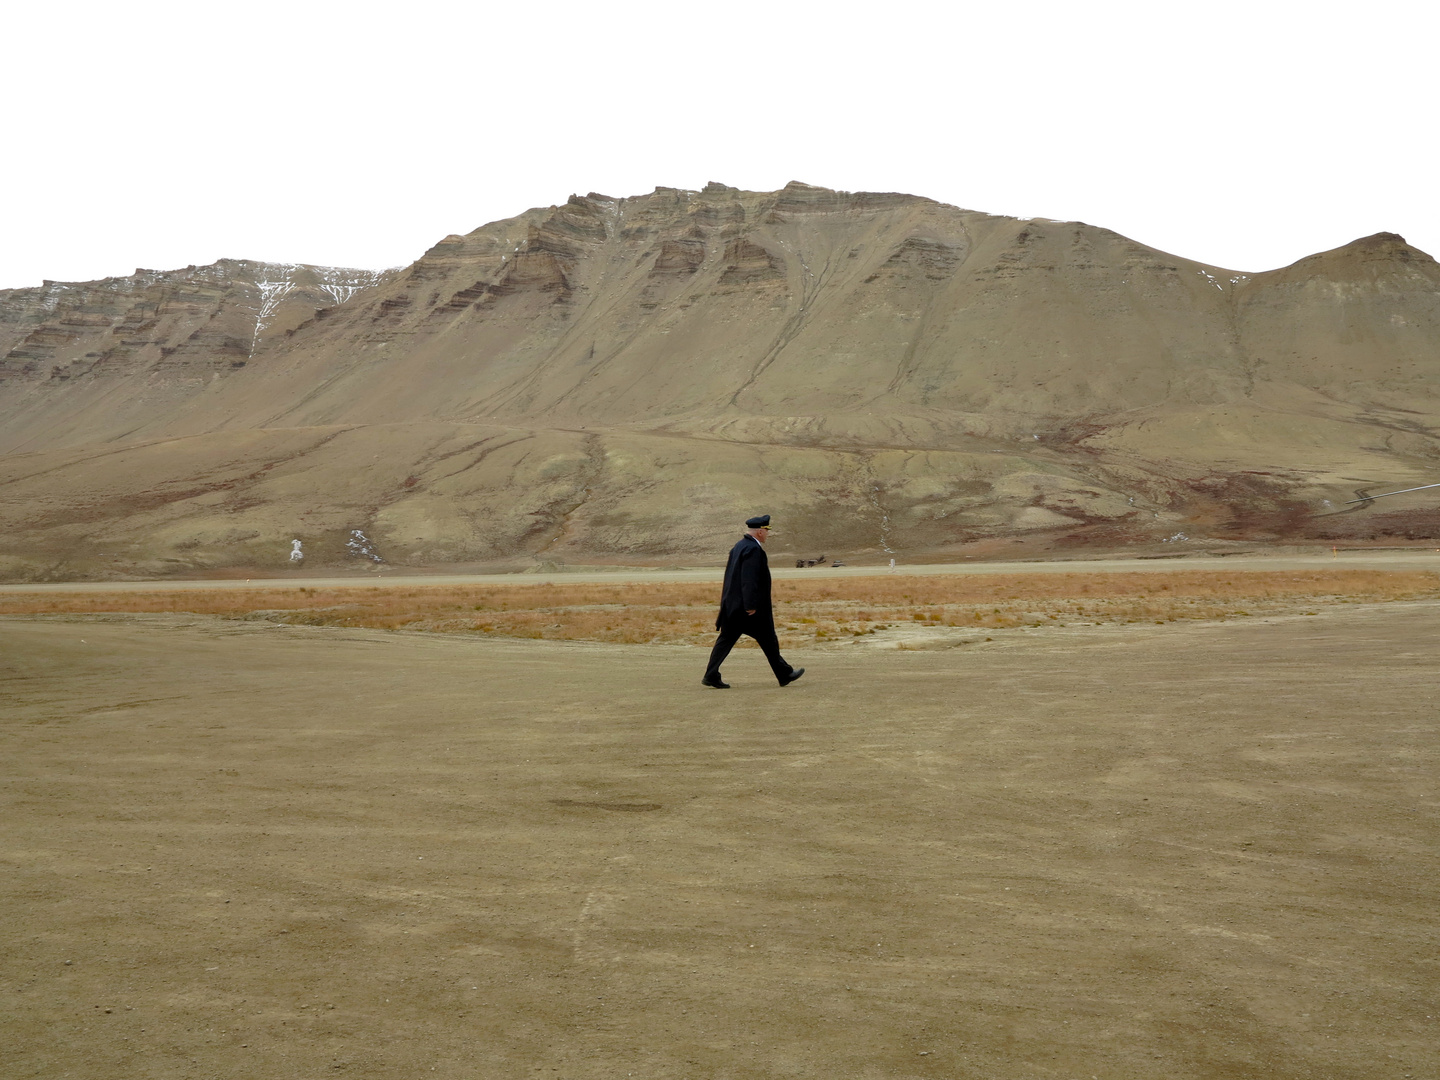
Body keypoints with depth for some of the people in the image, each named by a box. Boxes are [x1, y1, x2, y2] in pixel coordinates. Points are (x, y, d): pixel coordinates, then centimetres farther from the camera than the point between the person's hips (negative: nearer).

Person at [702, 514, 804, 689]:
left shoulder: (739, 546, 13)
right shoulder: (753, 549, -17)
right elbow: (749, 580, -23)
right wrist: (751, 606, -23)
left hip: (732, 606, 9)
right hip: (747, 607, -9)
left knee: (726, 640, 7)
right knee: (768, 640, 4)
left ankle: (711, 676, 2)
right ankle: (784, 674, 15)